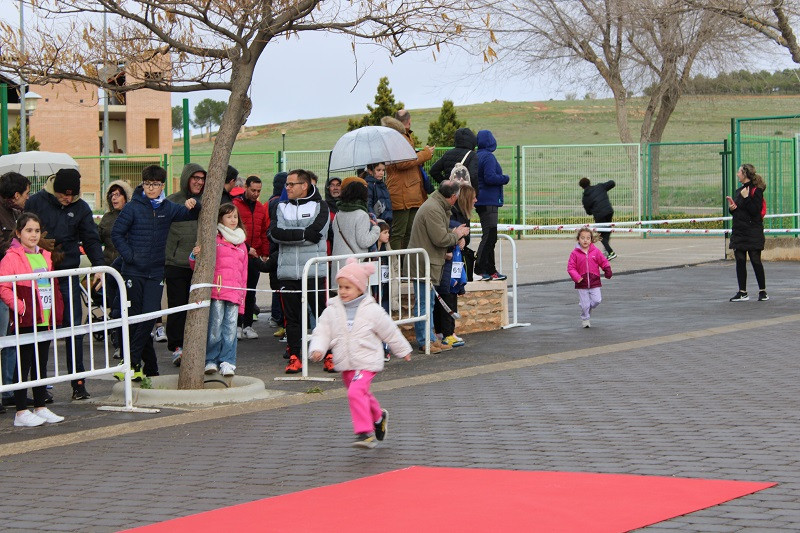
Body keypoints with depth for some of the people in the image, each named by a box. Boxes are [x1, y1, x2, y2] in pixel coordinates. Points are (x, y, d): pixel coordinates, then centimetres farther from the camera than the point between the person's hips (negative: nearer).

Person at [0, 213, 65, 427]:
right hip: (26, 321, -7)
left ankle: (40, 407, 20)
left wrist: (58, 310, 13)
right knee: (24, 365, -3)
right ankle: (21, 412, 1)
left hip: (45, 321, 7)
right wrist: (20, 307, -21)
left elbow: (54, 286, 22)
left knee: (41, 365, 13)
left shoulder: (45, 256, 15)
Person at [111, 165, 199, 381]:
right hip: (133, 272, -2)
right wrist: (129, 256, -12)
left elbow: (192, 215, 16)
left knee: (149, 317, -11)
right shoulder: (133, 207, -3)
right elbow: (116, 233, -2)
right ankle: (150, 367, 10)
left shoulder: (167, 208, 8)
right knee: (135, 319, 1)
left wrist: (192, 206, -7)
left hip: (155, 273, 2)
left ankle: (131, 363, -7)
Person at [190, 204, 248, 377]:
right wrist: (195, 256, -16)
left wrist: (243, 295, 18)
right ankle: (211, 361, 1)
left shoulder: (241, 244, 22)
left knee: (231, 327, -2)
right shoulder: (213, 239, 8)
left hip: (235, 292, 4)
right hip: (217, 289, -4)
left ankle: (228, 362, 1)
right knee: (215, 325, -7)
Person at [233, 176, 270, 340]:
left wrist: (265, 253, 8)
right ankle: (238, 325, 1)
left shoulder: (261, 208, 14)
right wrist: (246, 247, -13)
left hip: (255, 256, 5)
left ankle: (248, 325, 11)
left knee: (251, 292, 7)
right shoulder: (235, 205, -5)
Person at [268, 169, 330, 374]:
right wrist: (304, 234, -12)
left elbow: (315, 232, -12)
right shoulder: (280, 207, 12)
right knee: (292, 316, 3)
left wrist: (289, 235, -9)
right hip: (288, 271, 2)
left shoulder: (319, 206, 5)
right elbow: (275, 233, -6)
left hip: (314, 271, -2)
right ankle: (294, 357, 9)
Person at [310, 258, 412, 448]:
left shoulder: (372, 310, -9)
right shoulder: (332, 311, -1)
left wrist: (403, 350, 14)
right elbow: (322, 332, -1)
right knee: (362, 395, 21)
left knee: (356, 392, -24)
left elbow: (390, 332, 3)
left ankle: (365, 432, -21)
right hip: (345, 364, 5)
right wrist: (317, 349, -21)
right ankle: (379, 417, 49)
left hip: (366, 362, -5)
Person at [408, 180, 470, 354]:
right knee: (424, 303, -5)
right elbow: (440, 239, -22)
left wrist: (454, 233, 5)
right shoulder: (433, 210, -20)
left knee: (428, 302, 15)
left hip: (429, 263, 11)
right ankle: (425, 341, -2)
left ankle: (430, 339, 22)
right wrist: (456, 235, -5)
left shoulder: (438, 206, 15)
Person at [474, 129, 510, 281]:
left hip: (481, 202, 10)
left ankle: (491, 270, 19)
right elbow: (490, 177, -23)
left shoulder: (477, 156, 13)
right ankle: (478, 270, -15)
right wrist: (505, 178, -7)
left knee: (490, 237, 15)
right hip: (489, 202, -10)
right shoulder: (488, 157, -14)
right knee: (489, 236, -10)